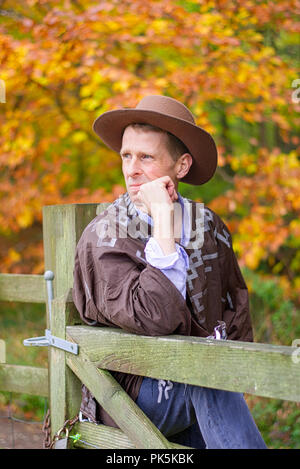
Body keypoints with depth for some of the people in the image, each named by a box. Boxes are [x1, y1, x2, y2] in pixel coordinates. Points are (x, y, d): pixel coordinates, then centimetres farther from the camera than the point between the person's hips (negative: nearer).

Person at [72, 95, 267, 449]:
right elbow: (153, 319, -25)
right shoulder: (103, 239, -9)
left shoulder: (209, 227, 6)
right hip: (130, 396, -5)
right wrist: (162, 219, -22)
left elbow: (237, 308, 17)